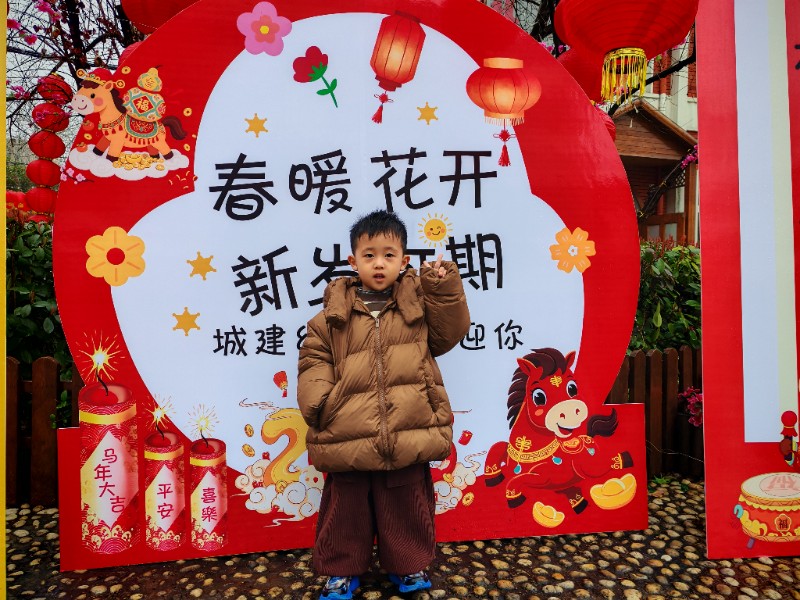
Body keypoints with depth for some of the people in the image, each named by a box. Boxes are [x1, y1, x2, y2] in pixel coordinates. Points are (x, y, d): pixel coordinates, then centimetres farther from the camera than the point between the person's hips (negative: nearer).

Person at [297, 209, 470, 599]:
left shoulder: (419, 300, 4)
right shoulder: (336, 311, 2)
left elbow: (449, 333, 0)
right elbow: (314, 358, 4)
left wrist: (445, 289, -10)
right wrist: (319, 400, -10)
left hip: (408, 432, 0)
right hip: (347, 435, 0)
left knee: (406, 504, 17)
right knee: (346, 507, 16)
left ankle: (408, 566, 41)